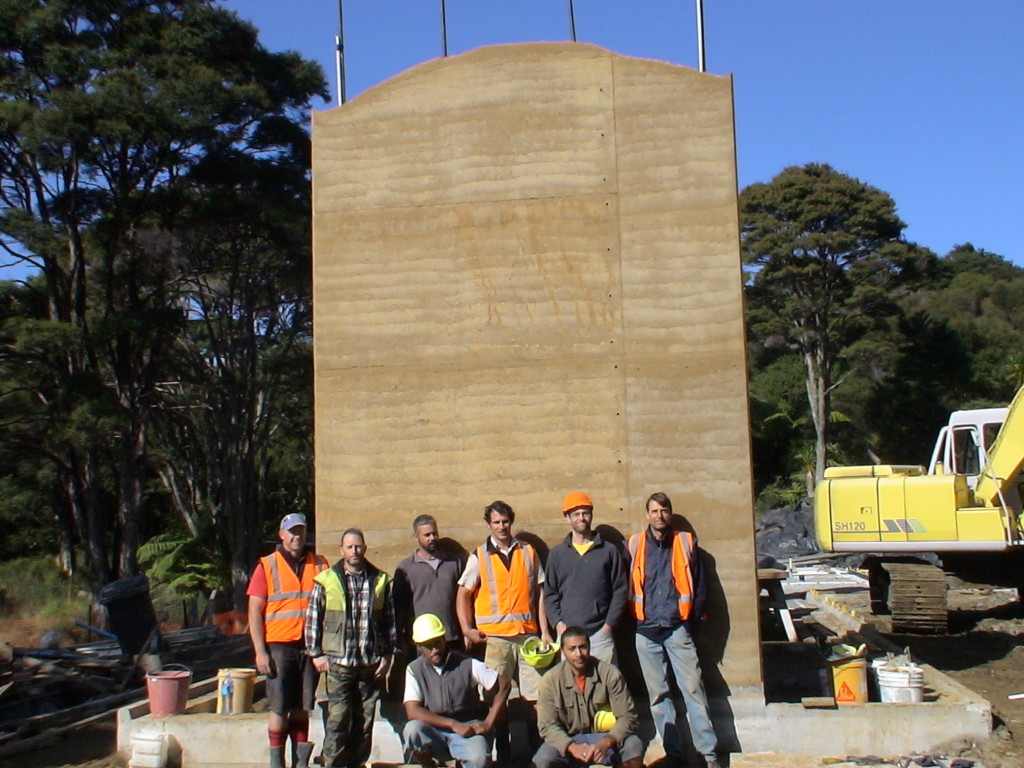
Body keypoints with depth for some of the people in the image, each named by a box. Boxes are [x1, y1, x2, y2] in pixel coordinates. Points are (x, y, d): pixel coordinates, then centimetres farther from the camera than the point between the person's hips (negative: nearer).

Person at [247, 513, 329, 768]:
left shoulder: (319, 565, 10)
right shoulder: (267, 566, 3)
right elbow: (255, 611, 0)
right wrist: (260, 651, -8)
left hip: (311, 647, 2)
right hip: (280, 646, -2)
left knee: (302, 708, 8)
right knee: (279, 708, 0)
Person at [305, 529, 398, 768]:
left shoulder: (381, 581, 6)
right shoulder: (326, 580, 1)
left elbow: (390, 620, 9)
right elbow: (313, 620, 4)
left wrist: (387, 655, 5)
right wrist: (316, 654, -1)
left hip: (371, 663, 2)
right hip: (338, 662, -2)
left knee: (365, 719, 7)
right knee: (338, 719, -5)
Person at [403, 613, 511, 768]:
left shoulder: (467, 664, -4)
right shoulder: (414, 670, -2)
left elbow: (504, 686, -2)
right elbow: (412, 711, -12)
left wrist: (488, 723, -10)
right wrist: (453, 724, -19)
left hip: (468, 730, -2)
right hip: (434, 734, 2)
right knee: (412, 729, -31)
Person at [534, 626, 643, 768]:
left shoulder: (610, 673, -9)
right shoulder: (550, 680, -9)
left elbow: (627, 716, -11)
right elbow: (548, 725, -10)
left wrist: (606, 743, -29)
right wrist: (572, 747, -29)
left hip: (604, 739, 1)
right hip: (569, 741, -1)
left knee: (634, 745, -28)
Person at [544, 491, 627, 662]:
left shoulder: (609, 551, 6)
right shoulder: (557, 553, 10)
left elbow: (620, 591, 5)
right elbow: (550, 593, 10)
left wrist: (609, 624, -4)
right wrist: (558, 623, -2)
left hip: (600, 633, -1)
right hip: (567, 633, 1)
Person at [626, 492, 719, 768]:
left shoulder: (685, 543, 3)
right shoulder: (634, 545, 4)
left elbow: (699, 586, 6)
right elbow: (626, 587, 7)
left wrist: (691, 620, 2)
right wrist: (635, 621, 2)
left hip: (677, 628, -1)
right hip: (646, 631, 1)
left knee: (693, 689, -4)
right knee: (659, 695, 5)